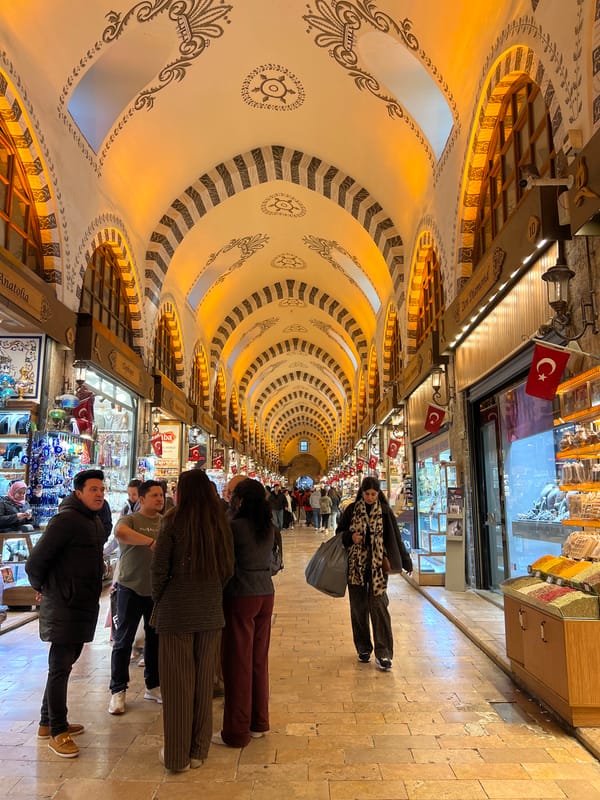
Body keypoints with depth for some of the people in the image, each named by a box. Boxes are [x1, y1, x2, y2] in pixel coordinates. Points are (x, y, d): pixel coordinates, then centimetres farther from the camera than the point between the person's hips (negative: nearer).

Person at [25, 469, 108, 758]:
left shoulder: (95, 522, 9)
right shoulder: (66, 520, -18)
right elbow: (35, 562, -18)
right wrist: (43, 587, -3)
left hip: (84, 605, 9)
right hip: (64, 606, -9)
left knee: (63, 665, 17)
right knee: (60, 667, 1)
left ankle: (48, 722, 31)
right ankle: (57, 732, 13)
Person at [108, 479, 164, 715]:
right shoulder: (130, 519, -7)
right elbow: (120, 531, -30)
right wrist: (151, 541, -34)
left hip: (158, 589, 4)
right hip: (131, 589, -4)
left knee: (156, 639, 14)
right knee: (123, 640, 4)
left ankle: (153, 686, 28)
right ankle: (118, 691, 17)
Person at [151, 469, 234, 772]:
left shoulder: (173, 522, -12)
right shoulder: (220, 524, 0)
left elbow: (159, 569, -8)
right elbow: (228, 569, 5)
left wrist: (158, 601, 7)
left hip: (176, 612, -4)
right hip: (211, 612, 4)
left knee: (177, 683, 9)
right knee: (204, 681, 14)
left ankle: (177, 755, 21)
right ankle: (198, 751, 27)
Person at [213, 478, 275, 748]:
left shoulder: (236, 526, -15)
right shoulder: (269, 527, 5)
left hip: (241, 597, -7)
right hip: (265, 594, 7)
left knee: (238, 662, 4)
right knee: (259, 659, 16)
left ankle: (237, 730, 15)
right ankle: (258, 723, 29)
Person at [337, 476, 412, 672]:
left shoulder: (385, 512, 0)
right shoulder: (352, 509, 1)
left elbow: (395, 538, 4)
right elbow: (339, 531, 9)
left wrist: (406, 562, 4)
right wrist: (350, 537, -13)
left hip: (377, 566, -1)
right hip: (356, 565, 2)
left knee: (379, 607, -7)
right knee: (358, 608, 9)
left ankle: (383, 653, -1)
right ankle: (363, 648, 23)